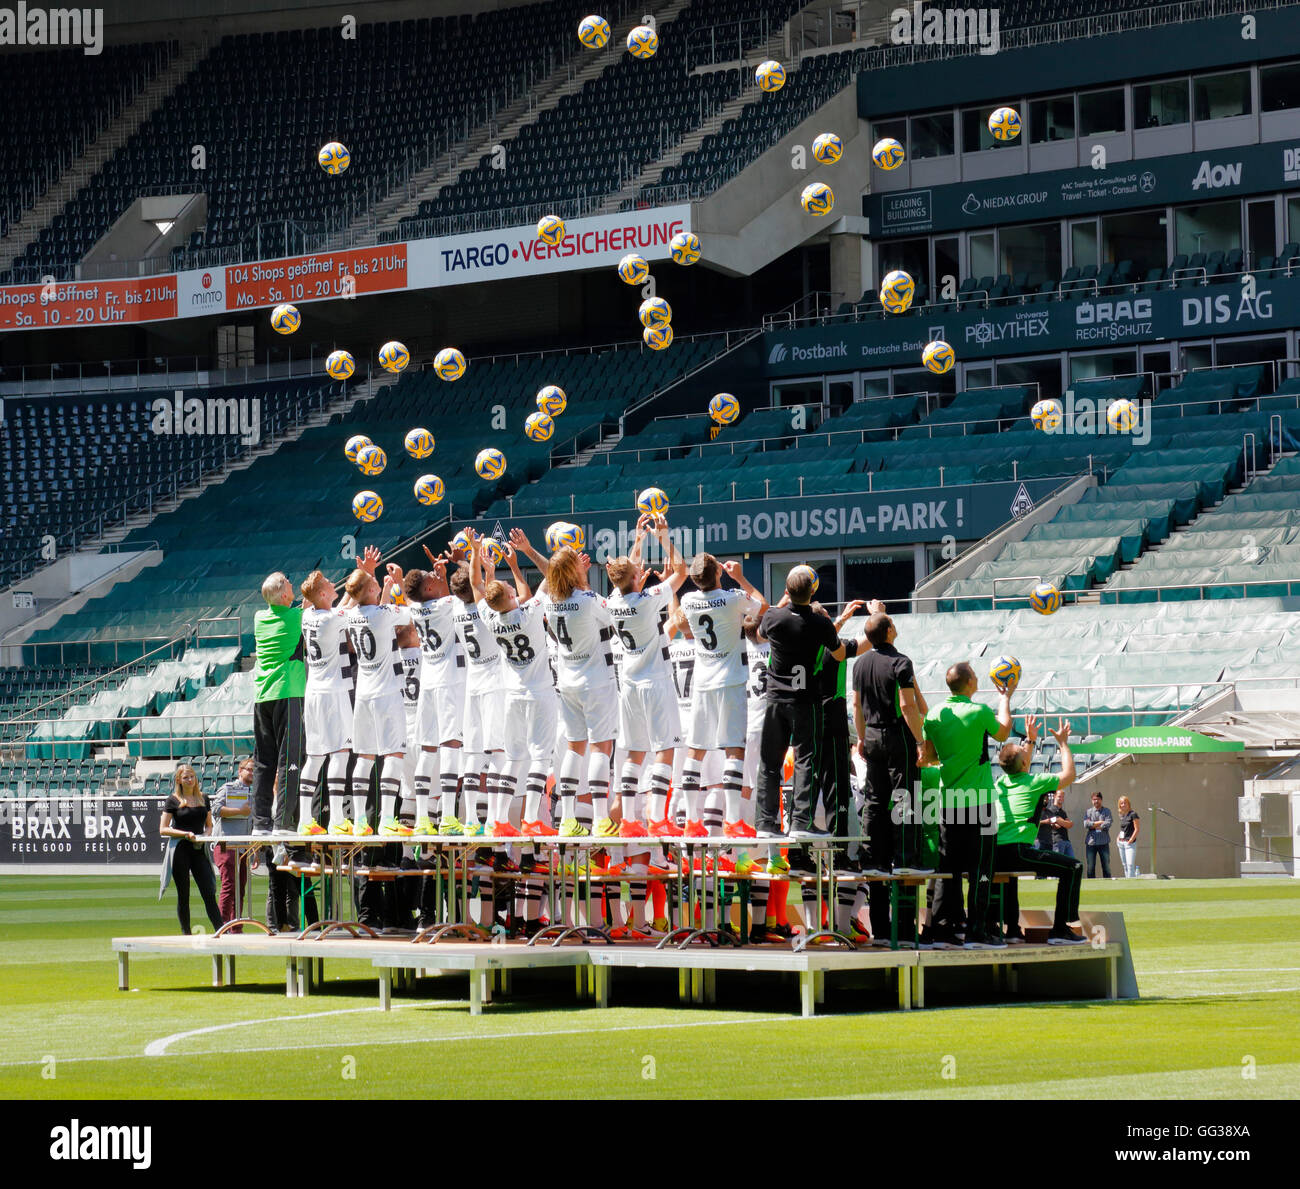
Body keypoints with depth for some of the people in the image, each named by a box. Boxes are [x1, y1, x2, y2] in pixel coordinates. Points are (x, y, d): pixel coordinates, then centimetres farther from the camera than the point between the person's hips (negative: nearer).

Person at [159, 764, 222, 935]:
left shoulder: (203, 799, 12)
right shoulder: (173, 801, 0)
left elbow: (209, 825, 19)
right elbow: (163, 829, -4)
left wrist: (205, 835, -4)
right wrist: (186, 834, -15)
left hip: (199, 850, 3)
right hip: (180, 849, -3)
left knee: (209, 894, -4)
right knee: (183, 895, 2)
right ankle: (186, 933, 10)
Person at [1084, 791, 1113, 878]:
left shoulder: (1106, 811, 9)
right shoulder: (1088, 811, 11)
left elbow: (1107, 825, -7)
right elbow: (1086, 825, -5)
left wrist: (1093, 825, -5)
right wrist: (1100, 822, -6)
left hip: (1103, 842, 0)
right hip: (1091, 842, 0)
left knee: (1106, 866, -2)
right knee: (1091, 867, -2)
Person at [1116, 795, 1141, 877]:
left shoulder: (1133, 815, -8)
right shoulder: (1121, 816, 13)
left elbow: (1137, 829, -11)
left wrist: (1130, 840, -13)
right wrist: (1118, 838, 9)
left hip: (1130, 843, -8)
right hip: (1121, 843, 8)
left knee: (1130, 864, -13)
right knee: (1125, 865, 10)